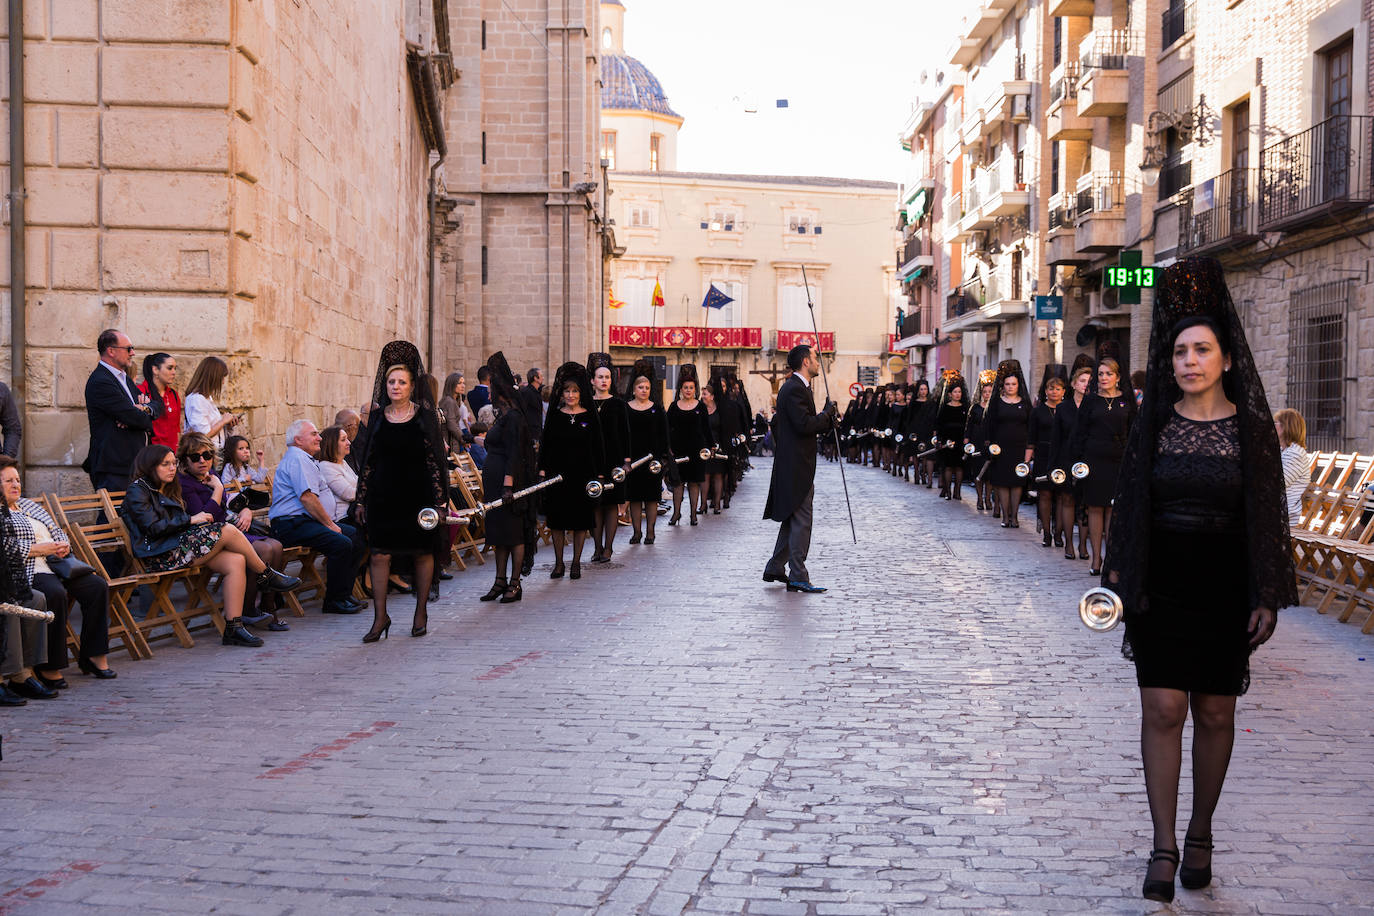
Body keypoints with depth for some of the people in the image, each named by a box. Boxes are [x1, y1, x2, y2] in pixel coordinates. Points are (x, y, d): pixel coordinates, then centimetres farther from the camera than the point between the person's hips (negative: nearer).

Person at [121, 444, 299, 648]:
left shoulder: (168, 491, 29)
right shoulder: (137, 490, 0)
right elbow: (153, 528, -12)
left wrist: (202, 519, 3)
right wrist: (191, 520, -10)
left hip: (179, 548, 9)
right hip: (161, 556, -9)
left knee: (236, 561, -18)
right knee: (228, 531, -21)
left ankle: (233, 627, -24)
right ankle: (267, 576, -2)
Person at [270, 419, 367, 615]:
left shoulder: (305, 459, 26)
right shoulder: (297, 458, -10)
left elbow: (318, 495, 28)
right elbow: (307, 497, -20)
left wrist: (330, 522, 13)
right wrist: (329, 524, -14)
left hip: (307, 520, 11)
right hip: (292, 524, -11)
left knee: (356, 535, 4)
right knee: (341, 543, -27)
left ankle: (345, 593, 7)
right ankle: (334, 601, -17)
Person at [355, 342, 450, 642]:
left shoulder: (424, 416, -2)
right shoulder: (377, 417, 6)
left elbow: (437, 458, -3)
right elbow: (368, 460, 9)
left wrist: (441, 499, -8)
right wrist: (362, 499, 7)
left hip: (418, 494, -2)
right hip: (383, 496, 2)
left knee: (422, 552, 6)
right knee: (380, 554, -3)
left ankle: (421, 612, 20)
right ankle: (380, 617, 3)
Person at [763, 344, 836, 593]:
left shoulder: (796, 387, 17)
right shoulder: (794, 389, -16)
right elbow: (804, 425, -25)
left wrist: (826, 420, 6)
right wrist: (828, 412, -11)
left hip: (795, 465, 11)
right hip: (796, 467, -11)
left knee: (792, 520, 17)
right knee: (800, 521, -7)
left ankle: (774, 568, 23)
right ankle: (798, 577, -3)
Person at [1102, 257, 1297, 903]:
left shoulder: (1250, 425, -2)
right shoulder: (1154, 422, 2)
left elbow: (1267, 513, 0)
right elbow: (1128, 503, 5)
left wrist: (1267, 597, -3)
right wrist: (1118, 576, 1)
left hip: (1224, 589, 0)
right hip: (1159, 584, 0)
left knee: (1215, 713, 7)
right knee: (1163, 709, -5)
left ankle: (1200, 837, 23)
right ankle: (1164, 848, 0)